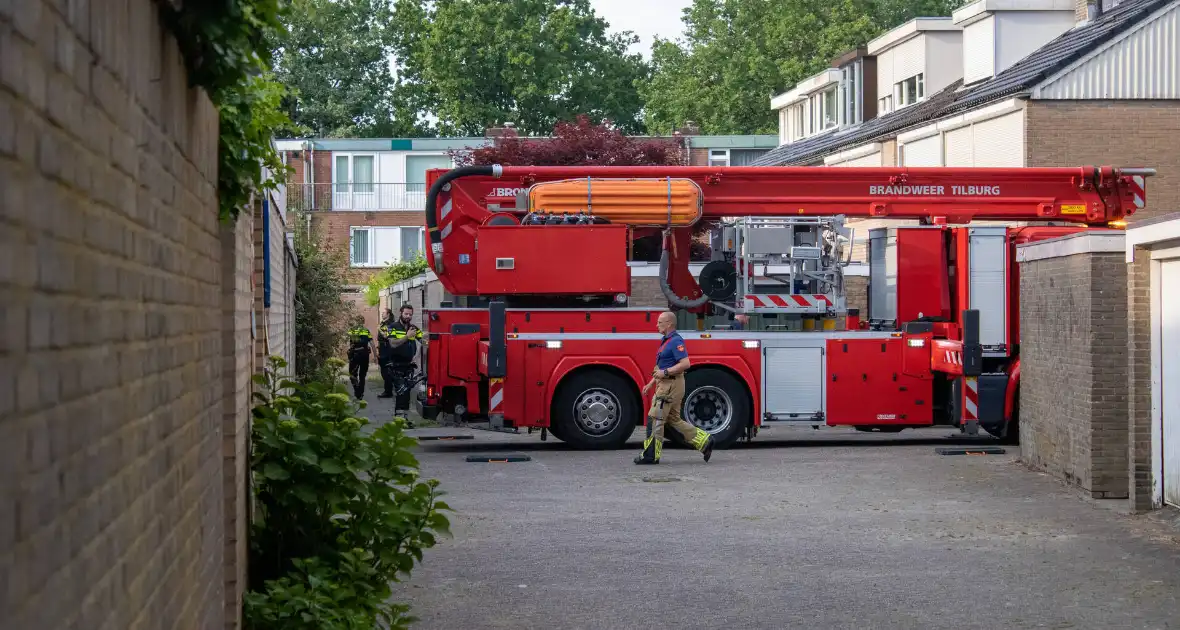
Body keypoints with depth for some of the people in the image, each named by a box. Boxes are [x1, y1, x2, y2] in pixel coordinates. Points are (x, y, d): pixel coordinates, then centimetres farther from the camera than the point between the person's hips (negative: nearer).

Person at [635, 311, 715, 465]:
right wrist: (651, 383, 22)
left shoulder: (676, 341, -15)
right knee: (674, 420, 13)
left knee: (655, 419, -7)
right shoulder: (666, 341, 17)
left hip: (671, 385, -11)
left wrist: (665, 372, -23)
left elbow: (685, 364, -24)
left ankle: (651, 455, -2)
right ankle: (704, 441, 15)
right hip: (666, 384, 11)